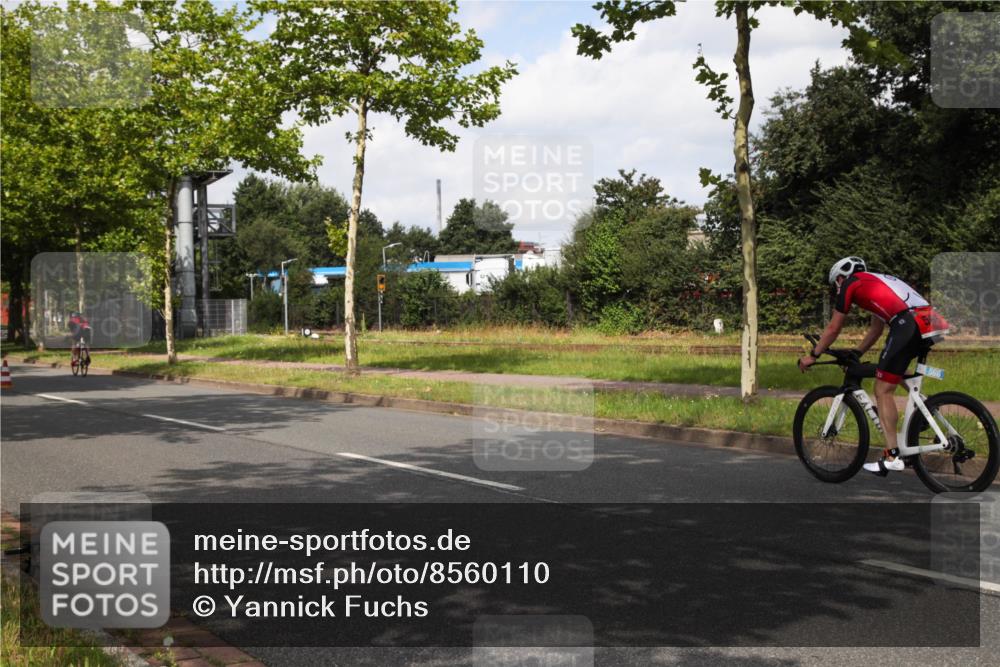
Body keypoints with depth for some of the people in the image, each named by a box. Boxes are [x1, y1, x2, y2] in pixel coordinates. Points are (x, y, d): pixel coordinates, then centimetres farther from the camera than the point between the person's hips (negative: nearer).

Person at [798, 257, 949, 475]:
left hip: (909, 325, -8)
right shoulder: (878, 282, 34)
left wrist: (812, 356, 27)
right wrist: (856, 353, 43)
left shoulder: (850, 283, 13)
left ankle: (892, 456, -3)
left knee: (883, 390, -1)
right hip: (930, 321, 8)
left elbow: (833, 328, 17)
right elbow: (876, 329, 39)